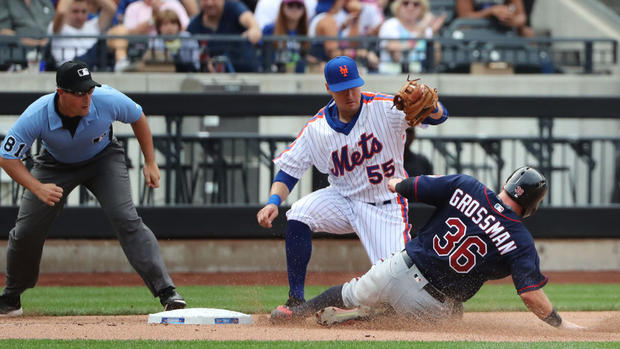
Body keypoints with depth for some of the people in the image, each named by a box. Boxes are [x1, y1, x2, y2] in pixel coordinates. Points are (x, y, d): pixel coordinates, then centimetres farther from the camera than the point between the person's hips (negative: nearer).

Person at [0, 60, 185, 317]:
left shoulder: (108, 101, -32)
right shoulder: (36, 117, -34)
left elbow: (137, 118, -9)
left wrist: (150, 163, -8)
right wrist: (38, 188, -37)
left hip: (103, 159, -1)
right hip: (55, 165, 1)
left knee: (126, 218, -22)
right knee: (26, 232, -1)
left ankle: (166, 291, -26)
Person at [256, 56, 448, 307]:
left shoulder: (384, 109, -15)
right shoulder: (316, 128, -6)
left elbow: (438, 116, -23)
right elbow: (288, 171, -3)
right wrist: (274, 202, -22)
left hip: (387, 208, -3)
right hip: (344, 200, 3)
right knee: (299, 216, -24)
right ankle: (296, 300, -14)